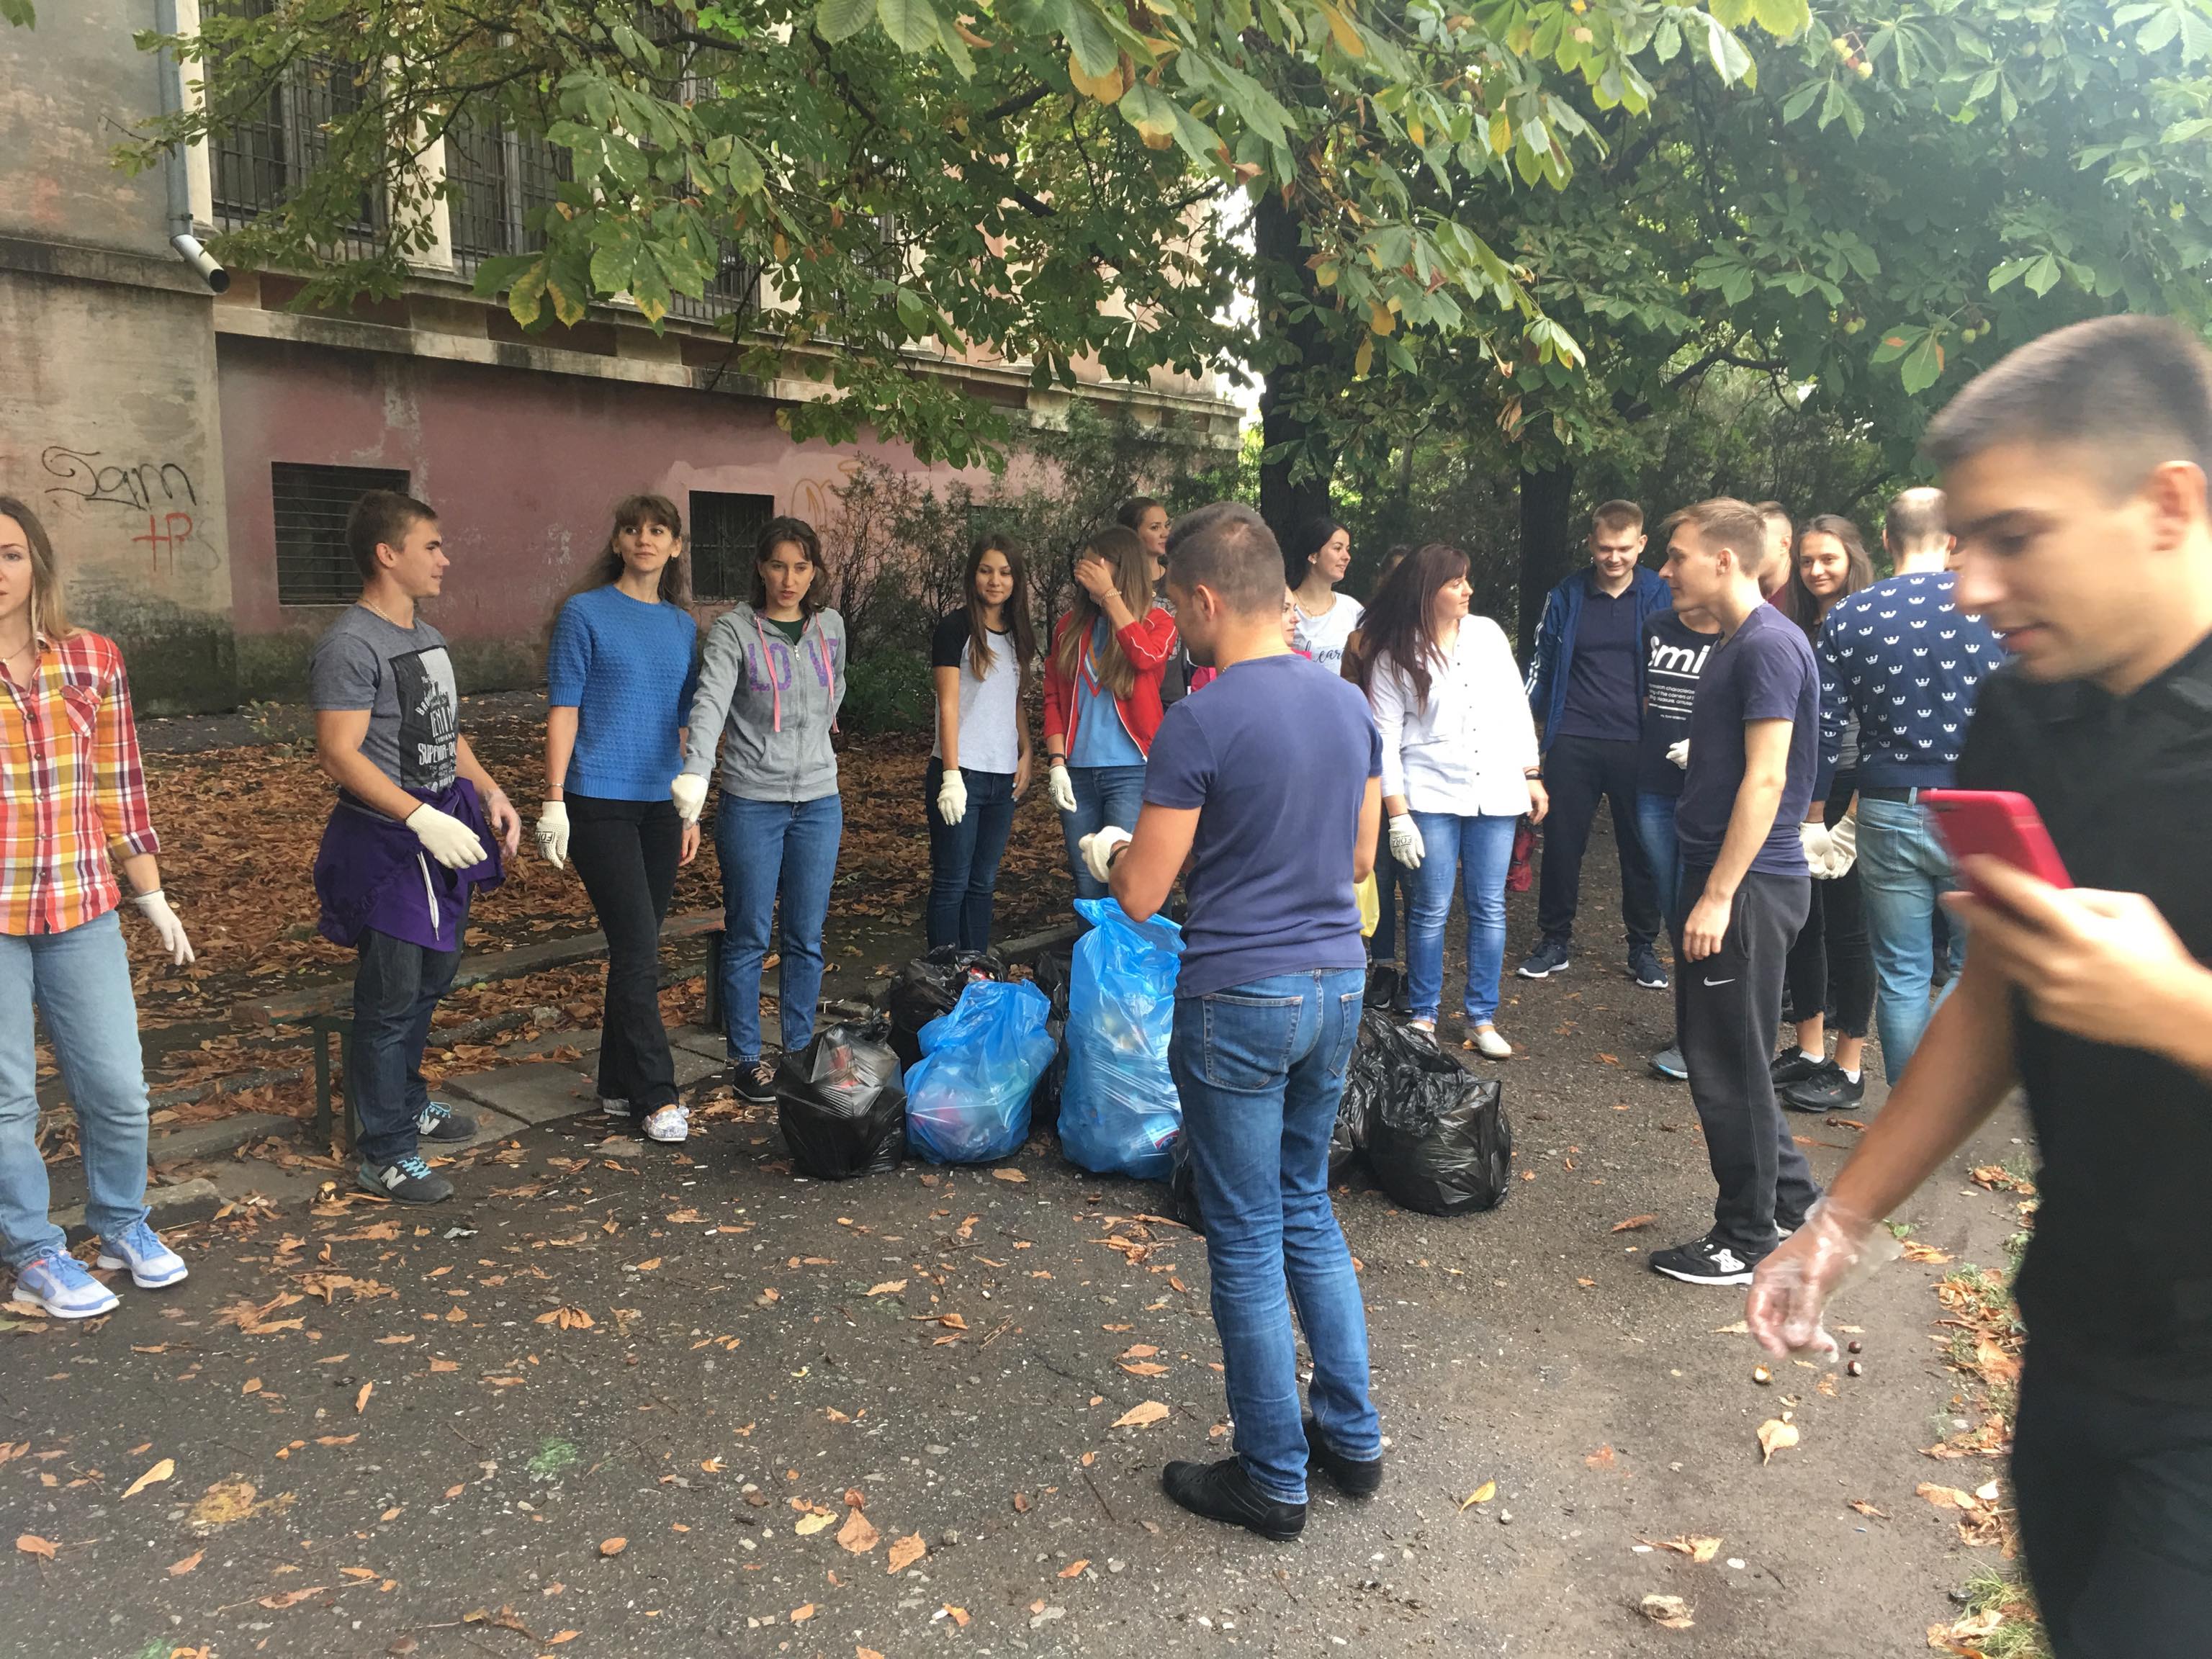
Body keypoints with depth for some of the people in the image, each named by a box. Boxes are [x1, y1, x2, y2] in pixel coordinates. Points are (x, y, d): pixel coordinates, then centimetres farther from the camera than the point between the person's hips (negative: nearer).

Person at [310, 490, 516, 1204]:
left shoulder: (428, 637, 14)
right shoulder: (350, 645, -16)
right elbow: (339, 755, -21)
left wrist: (489, 792, 9)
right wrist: (423, 819, -27)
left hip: (441, 832, 9)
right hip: (385, 841, -9)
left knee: (432, 977, 20)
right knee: (391, 998, -3)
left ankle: (406, 1103, 38)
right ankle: (385, 1153, 8)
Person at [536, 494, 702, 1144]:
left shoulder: (683, 626, 12)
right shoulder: (585, 613, -2)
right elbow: (563, 708, -4)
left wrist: (691, 807, 15)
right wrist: (553, 800, -9)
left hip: (661, 804, 5)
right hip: (599, 803, -5)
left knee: (637, 950, 9)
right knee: (637, 949, -8)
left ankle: (619, 1086, 21)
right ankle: (655, 1096, 0)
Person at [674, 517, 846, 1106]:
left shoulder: (830, 626, 5)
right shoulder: (734, 629, -10)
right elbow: (710, 702, -25)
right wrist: (696, 771, -39)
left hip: (819, 802, 4)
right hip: (751, 803, -4)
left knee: (806, 937, 11)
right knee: (749, 937, 5)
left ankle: (800, 1050, 24)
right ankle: (747, 1058, 17)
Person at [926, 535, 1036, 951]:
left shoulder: (1017, 635, 13)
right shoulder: (956, 628, -7)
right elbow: (949, 705, -11)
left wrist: (1025, 754, 8)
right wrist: (951, 775, -16)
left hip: (1003, 776, 6)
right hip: (963, 774, -6)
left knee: (984, 882, 12)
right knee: (951, 883, -2)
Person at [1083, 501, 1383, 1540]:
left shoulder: (1199, 723, -17)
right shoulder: (1350, 705, 4)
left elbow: (1142, 895, -13)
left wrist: (1110, 851, 8)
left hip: (1238, 998, -7)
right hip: (1336, 985, 7)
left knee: (1247, 1242, 7)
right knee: (1308, 1212, 22)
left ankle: (1273, 1479, 22)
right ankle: (1353, 1437, 32)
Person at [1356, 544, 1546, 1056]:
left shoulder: (1488, 634, 5)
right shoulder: (1393, 657, -4)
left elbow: (1516, 708, 12)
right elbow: (1386, 740, -6)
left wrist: (1531, 776, 10)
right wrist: (1398, 816, -10)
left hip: (1496, 793, 3)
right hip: (1431, 797, -3)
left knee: (1490, 907, 7)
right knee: (1431, 909, 0)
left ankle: (1482, 1016, 18)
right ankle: (1423, 1016, 15)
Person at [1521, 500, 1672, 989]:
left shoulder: (1661, 596, 1)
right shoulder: (1566, 597, 5)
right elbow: (1541, 665, 12)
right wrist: (1533, 723, 5)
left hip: (1637, 743, -1)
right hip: (1572, 742, 1)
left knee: (1640, 847, 7)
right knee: (1561, 843, 6)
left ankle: (1643, 947, 21)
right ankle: (1555, 941, 20)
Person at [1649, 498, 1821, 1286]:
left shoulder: (1769, 644, -16)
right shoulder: (1734, 644, 15)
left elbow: (1766, 779, -22)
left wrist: (1719, 895, -23)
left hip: (1748, 886, -10)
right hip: (1719, 877, 10)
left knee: (1730, 1069, 1)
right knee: (1713, 1049, 18)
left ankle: (1746, 1242, 14)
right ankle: (1790, 1192, 32)